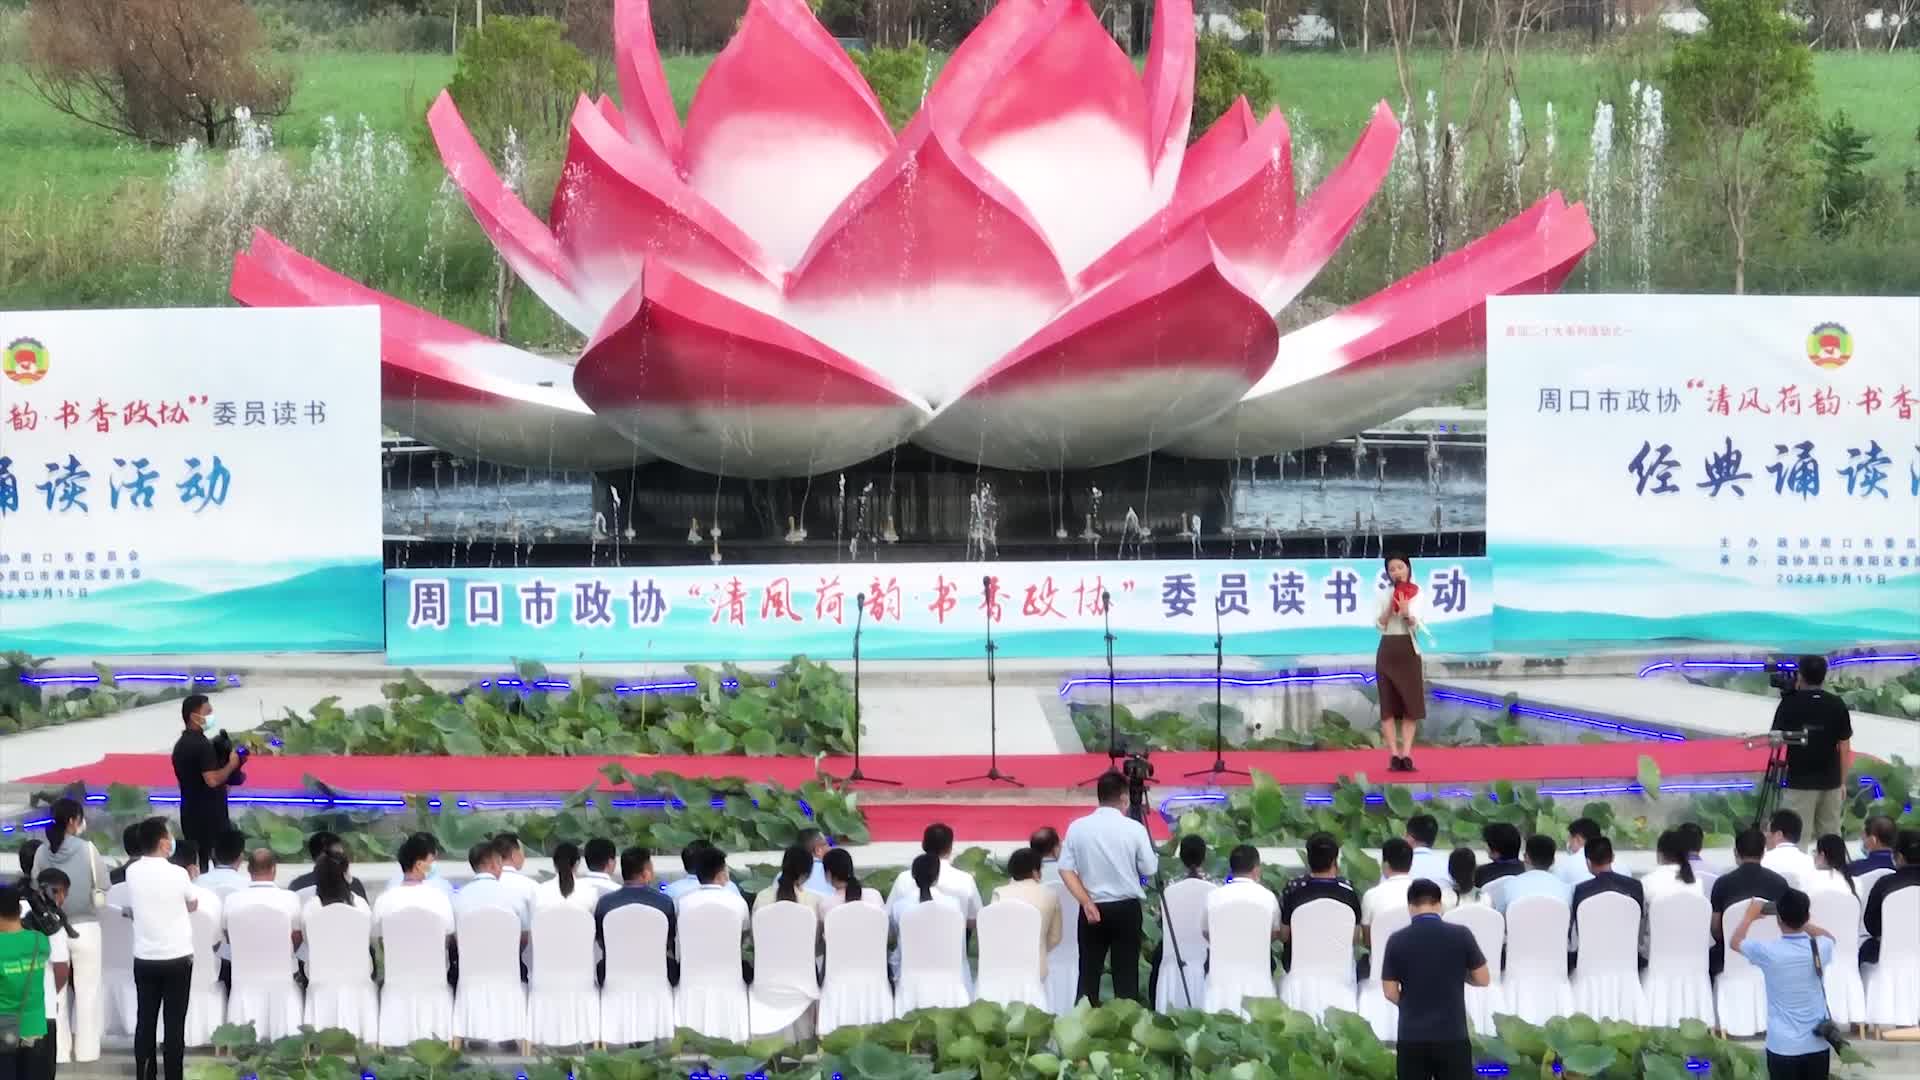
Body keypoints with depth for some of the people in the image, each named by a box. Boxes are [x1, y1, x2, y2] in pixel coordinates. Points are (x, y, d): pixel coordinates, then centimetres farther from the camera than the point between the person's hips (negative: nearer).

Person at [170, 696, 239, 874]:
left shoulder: (181, 744, 12)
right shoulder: (202, 744, -17)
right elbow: (212, 780, -25)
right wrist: (231, 764, -11)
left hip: (190, 813, 9)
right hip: (209, 815, -9)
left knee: (197, 862, 11)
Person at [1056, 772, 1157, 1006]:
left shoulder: (1077, 827, -2)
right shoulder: (1134, 828, -8)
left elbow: (1066, 870, -5)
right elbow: (1149, 869, -1)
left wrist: (1087, 903, -6)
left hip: (1093, 908, 2)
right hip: (1126, 908, -2)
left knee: (1089, 972, 8)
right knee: (1126, 973, 4)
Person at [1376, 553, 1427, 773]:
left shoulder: (1418, 595, 2)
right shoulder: (1384, 595, 8)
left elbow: (1415, 625, -10)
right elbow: (1379, 625, -1)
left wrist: (1406, 613, -31)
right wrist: (1391, 607, -16)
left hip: (1409, 651, -1)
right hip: (1387, 651, 1)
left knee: (1410, 704, -4)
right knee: (1388, 705, -3)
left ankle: (1406, 755, -3)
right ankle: (1393, 756, -2)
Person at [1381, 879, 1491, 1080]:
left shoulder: (1397, 941, -4)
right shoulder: (1461, 935, -6)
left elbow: (1390, 992, 0)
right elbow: (1483, 979, 3)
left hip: (1412, 1037, 0)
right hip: (1452, 1035, 0)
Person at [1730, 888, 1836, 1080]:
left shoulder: (1768, 951, -15)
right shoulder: (1819, 948, -7)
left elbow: (1735, 942, 8)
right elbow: (1829, 937, 22)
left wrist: (1750, 917, 26)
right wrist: (1799, 920, 27)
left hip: (1783, 1047, -3)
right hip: (1817, 1045, 3)